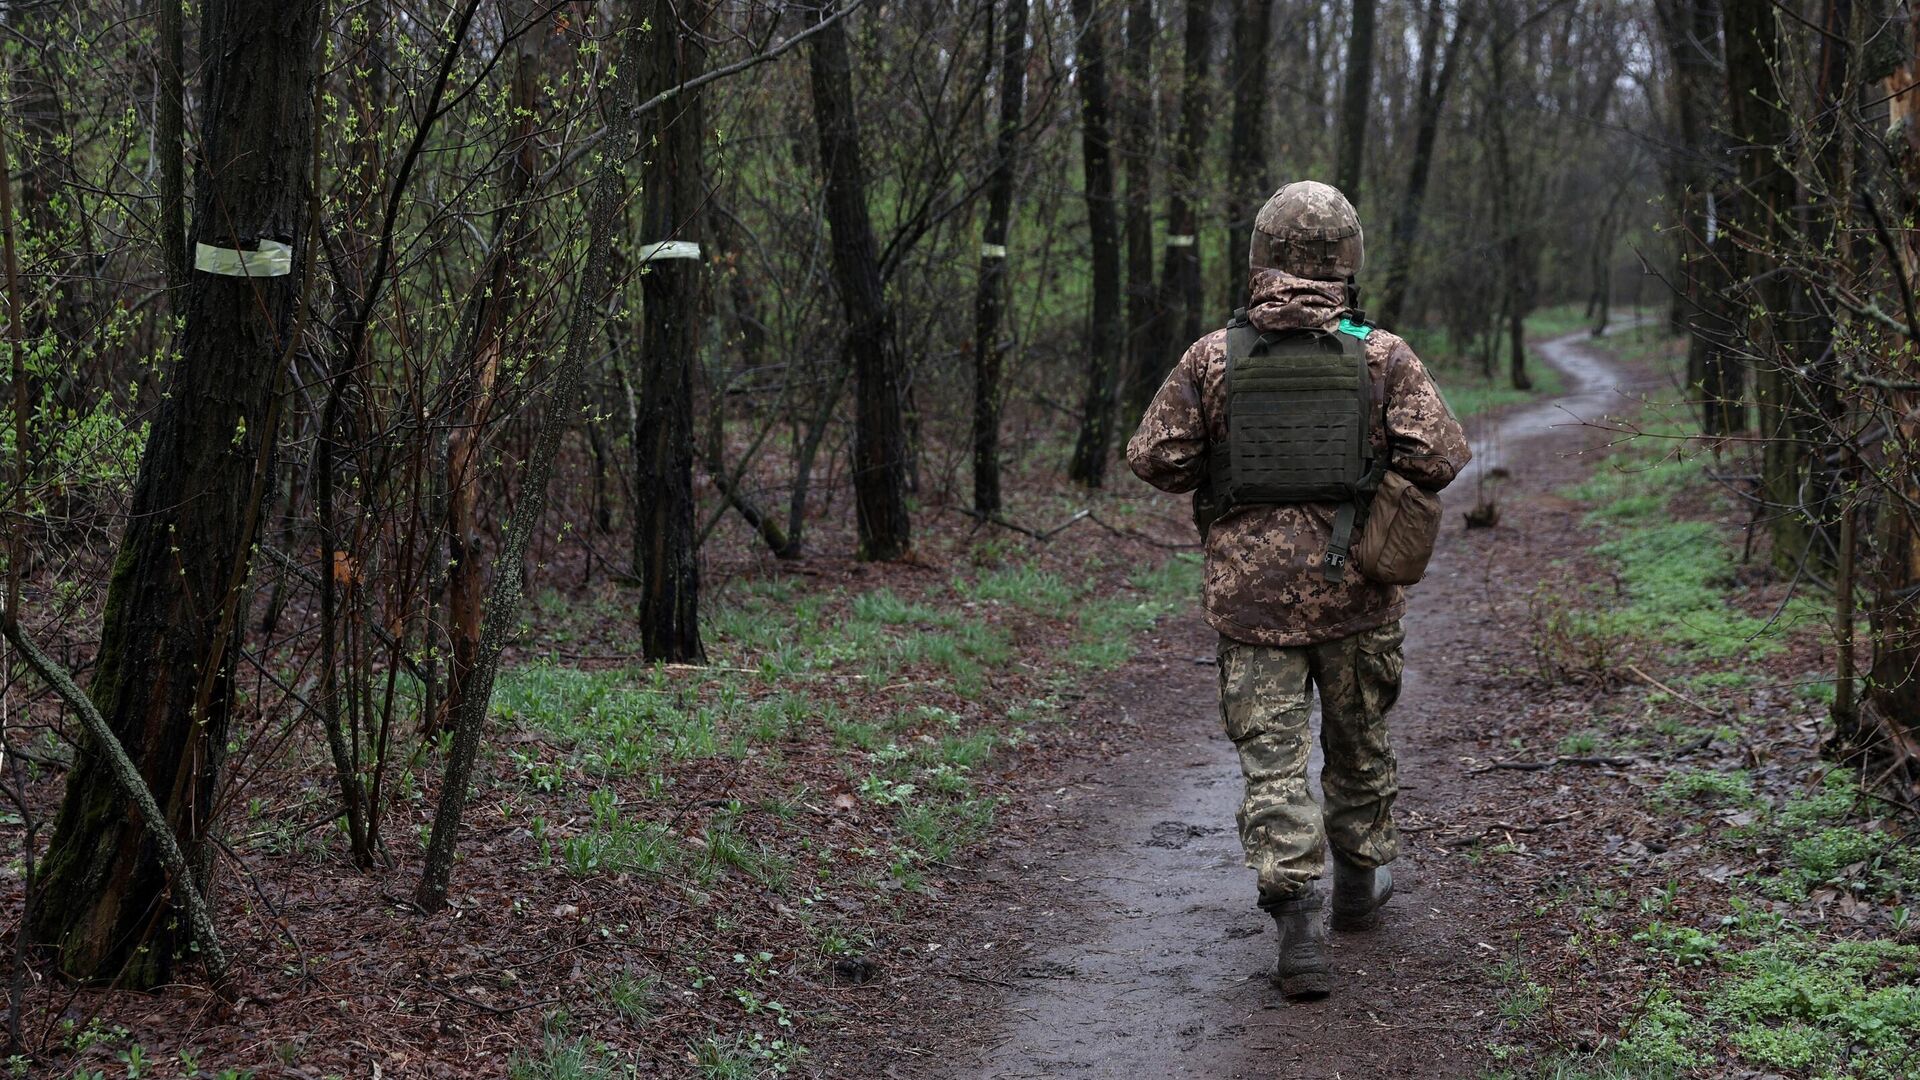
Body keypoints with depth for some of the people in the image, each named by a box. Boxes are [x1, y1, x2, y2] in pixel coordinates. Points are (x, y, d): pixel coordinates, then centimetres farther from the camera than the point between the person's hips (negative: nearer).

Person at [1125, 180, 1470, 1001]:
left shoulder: (1212, 358, -5)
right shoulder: (1383, 355, -6)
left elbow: (1154, 457, -3)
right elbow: (1439, 457, -12)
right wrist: (1380, 468, 9)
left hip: (1251, 591, 0)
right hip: (1355, 593, 1)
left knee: (1272, 759, 1)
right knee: (1359, 742, 20)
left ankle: (1296, 922, -12)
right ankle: (1359, 886, 37)